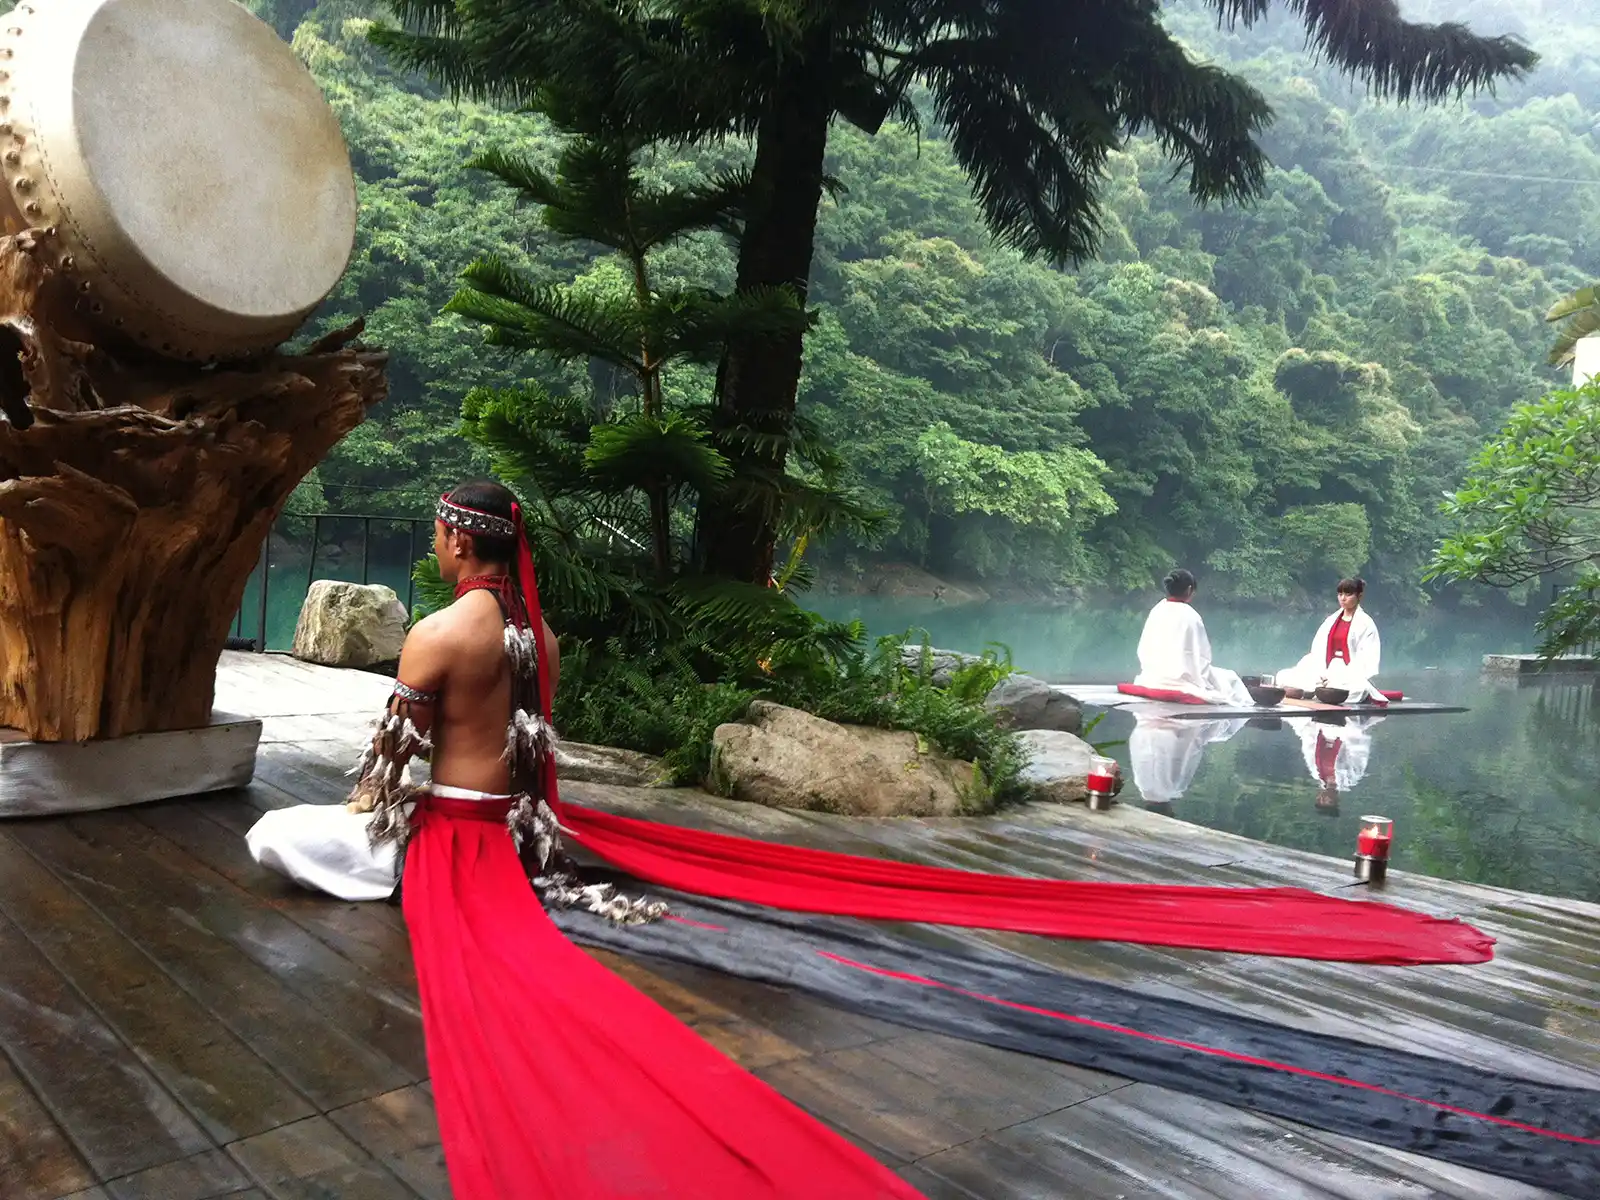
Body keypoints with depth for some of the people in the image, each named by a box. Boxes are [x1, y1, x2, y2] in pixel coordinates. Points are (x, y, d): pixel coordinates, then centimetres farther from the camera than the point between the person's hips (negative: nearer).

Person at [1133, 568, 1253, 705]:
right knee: (1229, 679, 15)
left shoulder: (1156, 611, 3)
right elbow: (1201, 656, -9)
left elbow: (1143, 650, 6)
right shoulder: (1190, 616, -13)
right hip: (1179, 681, -6)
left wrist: (1154, 670, 16)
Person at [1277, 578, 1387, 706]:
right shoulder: (1331, 620, 17)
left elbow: (1366, 662, -9)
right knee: (1284, 676, -15)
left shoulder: (1366, 624, 0)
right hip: (1327, 673, 5)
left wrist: (1337, 678, -21)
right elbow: (1317, 651, 10)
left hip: (1351, 679, -5)